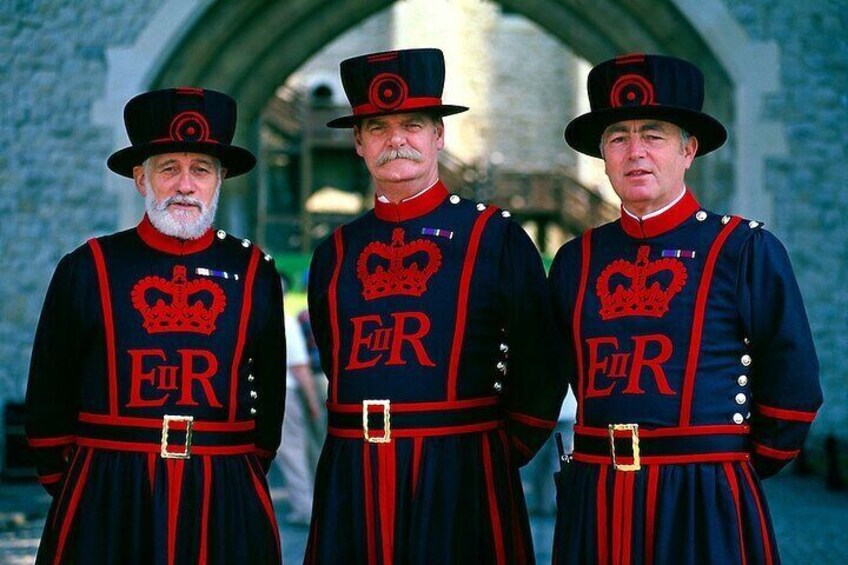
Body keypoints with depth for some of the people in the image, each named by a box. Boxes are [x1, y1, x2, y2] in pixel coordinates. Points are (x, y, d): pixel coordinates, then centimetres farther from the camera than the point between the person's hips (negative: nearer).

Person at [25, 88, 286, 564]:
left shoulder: (256, 273, 6)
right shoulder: (87, 269, 3)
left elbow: (270, 394, 10)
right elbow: (48, 400, 6)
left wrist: (240, 483, 8)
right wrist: (68, 489, 5)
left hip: (224, 502, 1)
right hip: (104, 503, -1)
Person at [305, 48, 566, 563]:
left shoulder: (498, 237, 1)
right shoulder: (335, 252, 11)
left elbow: (540, 376, 1)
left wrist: (492, 459, 2)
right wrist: (368, 453, 12)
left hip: (459, 482, -3)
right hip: (351, 484, 3)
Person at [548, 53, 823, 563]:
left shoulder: (747, 250, -2)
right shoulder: (575, 261, 8)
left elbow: (793, 392, 2)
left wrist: (734, 473, 7)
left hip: (705, 511, -3)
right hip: (593, 506, 3)